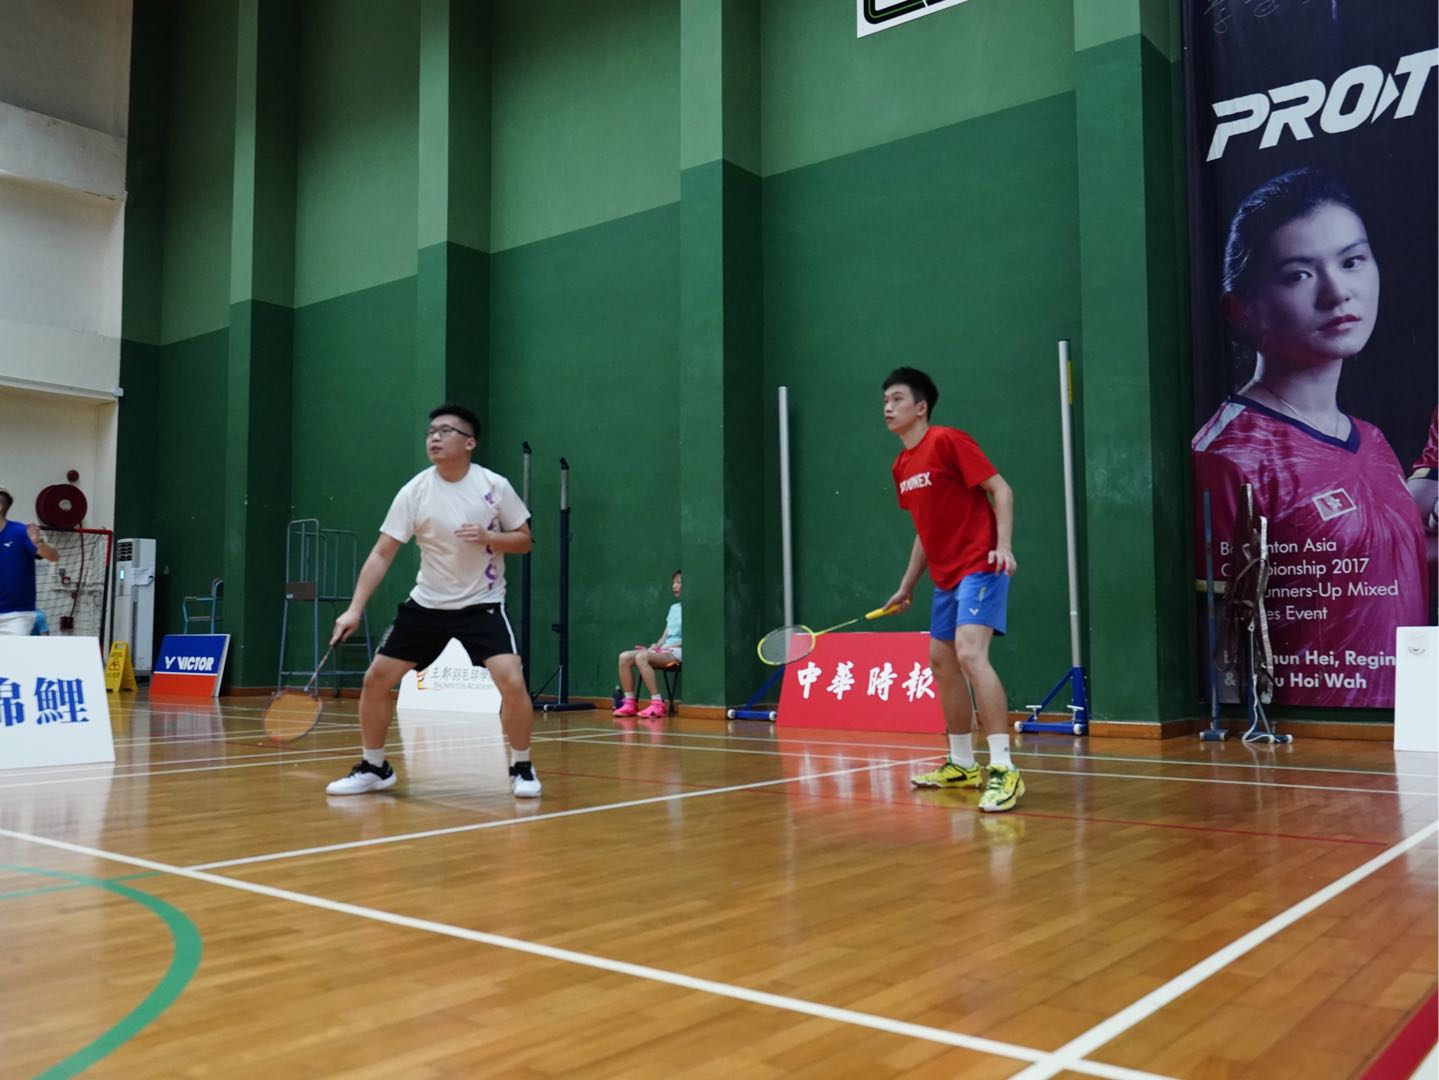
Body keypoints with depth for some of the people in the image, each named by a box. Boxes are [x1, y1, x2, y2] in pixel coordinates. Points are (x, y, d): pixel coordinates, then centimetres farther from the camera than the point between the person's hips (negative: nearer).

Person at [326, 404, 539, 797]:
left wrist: (487, 537, -22)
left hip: (482, 604, -2)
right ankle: (373, 767, 22)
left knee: (512, 681, -20)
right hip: (426, 605, 2)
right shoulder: (414, 492, -8)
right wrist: (355, 608, -17)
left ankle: (521, 768, 2)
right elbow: (382, 553, -8)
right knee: (376, 680, 0)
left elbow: (524, 540, -1)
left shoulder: (495, 486, -9)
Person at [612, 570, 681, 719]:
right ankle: (629, 703, -12)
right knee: (624, 657, -11)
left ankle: (657, 705, -31)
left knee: (641, 657, -33)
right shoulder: (673, 607, 24)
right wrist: (653, 647, 2)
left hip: (677, 651, -8)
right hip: (664, 649, 8)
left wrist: (674, 644, -17)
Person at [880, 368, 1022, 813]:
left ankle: (1004, 771, -22)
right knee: (941, 662, 12)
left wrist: (1003, 545, -25)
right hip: (946, 577, 9)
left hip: (980, 567, -9)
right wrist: (906, 587, 21)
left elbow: (1000, 490, -12)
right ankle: (963, 765, 25)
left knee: (970, 654, -23)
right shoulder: (901, 467, 14)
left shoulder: (948, 440, -10)